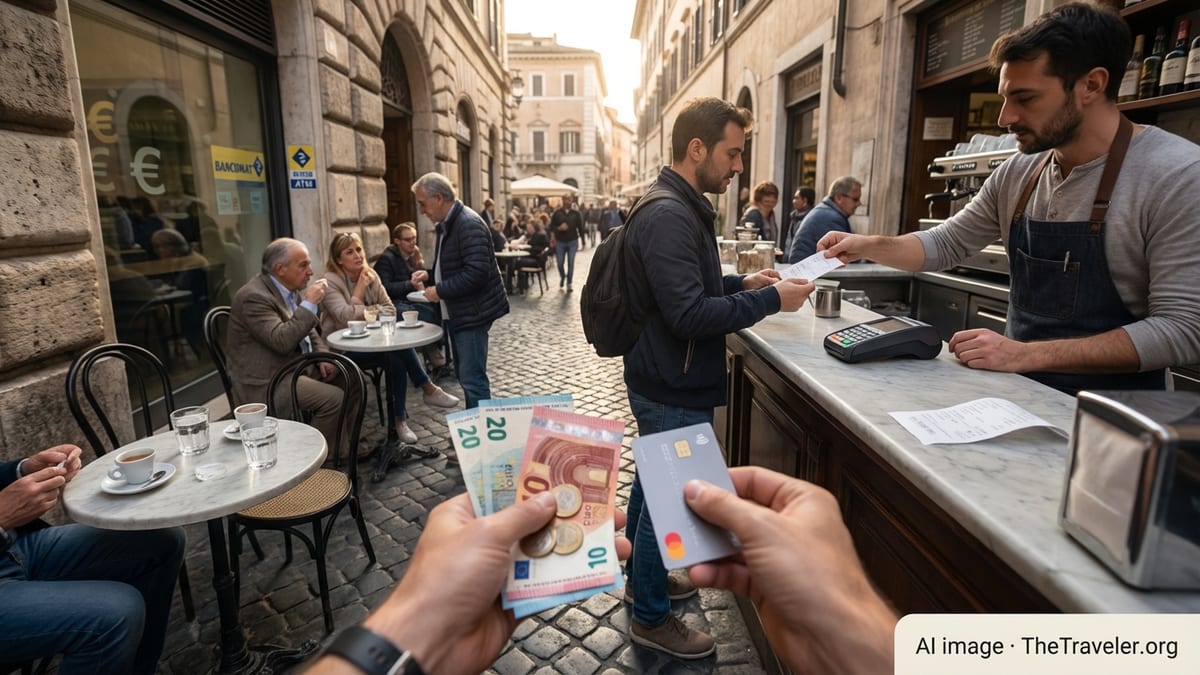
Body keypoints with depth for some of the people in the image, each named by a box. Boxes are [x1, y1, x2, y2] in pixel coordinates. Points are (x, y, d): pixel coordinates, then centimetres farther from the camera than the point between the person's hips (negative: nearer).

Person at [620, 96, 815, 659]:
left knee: (651, 484, 23)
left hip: (662, 383, 11)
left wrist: (740, 282, 8)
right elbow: (689, 314, -28)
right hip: (674, 391, -11)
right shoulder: (669, 217, -24)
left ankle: (641, 576, 44)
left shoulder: (676, 207, 10)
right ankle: (651, 618, 24)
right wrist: (771, 300, -21)